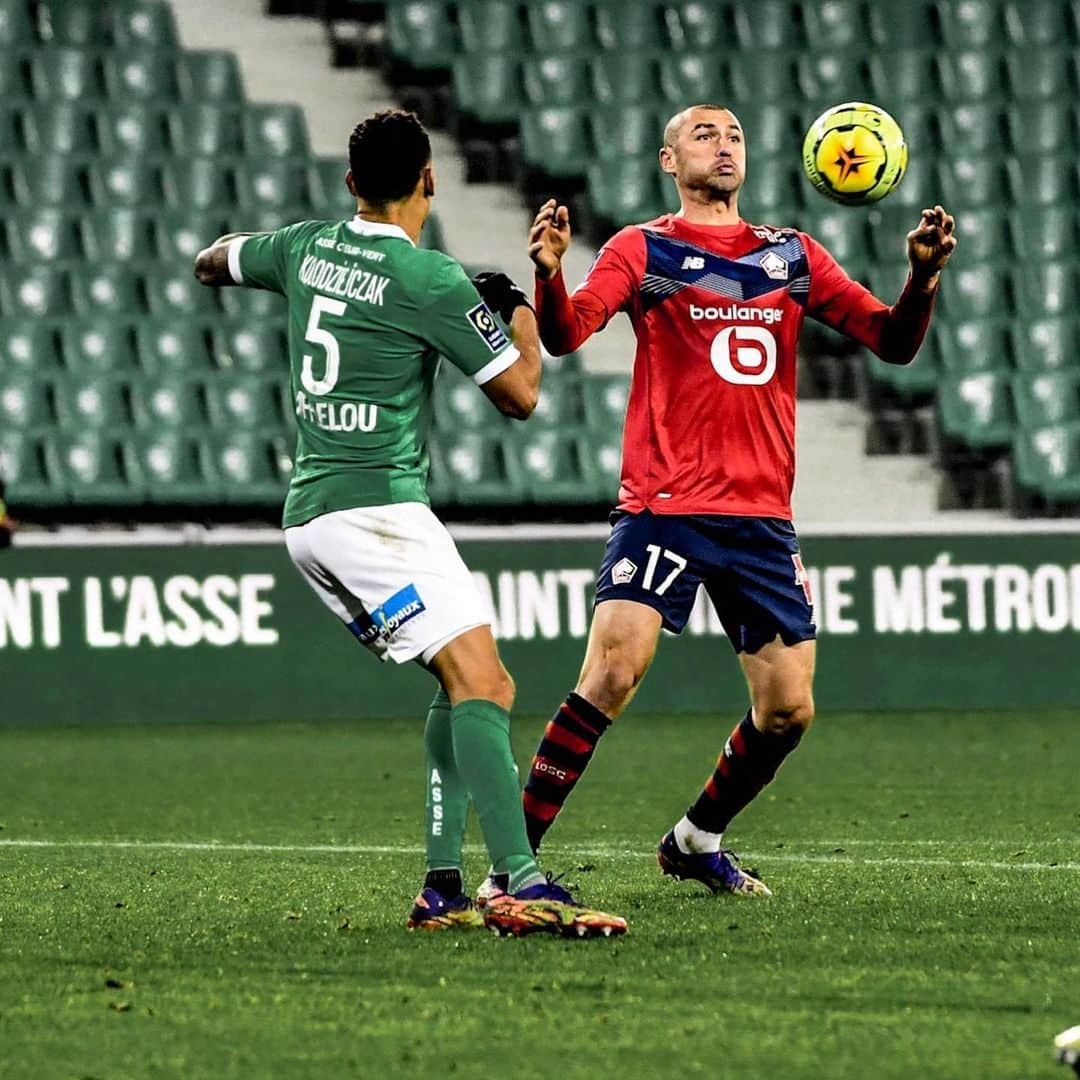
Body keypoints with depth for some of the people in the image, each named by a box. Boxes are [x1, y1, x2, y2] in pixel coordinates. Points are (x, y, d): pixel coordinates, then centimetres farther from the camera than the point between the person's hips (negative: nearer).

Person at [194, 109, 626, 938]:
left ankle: (443, 889, 6)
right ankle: (523, 886, -35)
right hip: (374, 507, -9)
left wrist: (233, 244, 53)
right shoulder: (431, 281, -12)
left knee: (473, 686, 13)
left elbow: (212, 263, 31)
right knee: (476, 678, -20)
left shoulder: (306, 247, 10)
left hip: (313, 514, 9)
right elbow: (520, 395, -5)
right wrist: (519, 311, 13)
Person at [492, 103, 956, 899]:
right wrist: (549, 272, -35)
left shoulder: (792, 256, 13)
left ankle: (697, 841, 27)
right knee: (612, 674, -20)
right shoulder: (642, 249, 1)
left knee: (788, 712, 3)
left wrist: (923, 276, -9)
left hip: (763, 516, 5)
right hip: (664, 506, -4)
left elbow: (893, 342, 11)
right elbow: (566, 335, -14)